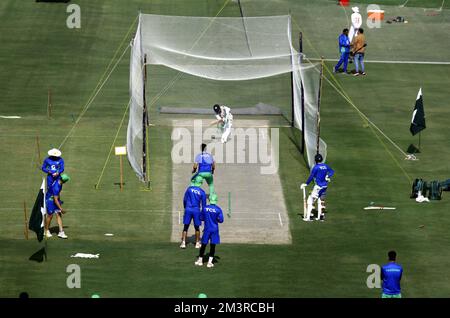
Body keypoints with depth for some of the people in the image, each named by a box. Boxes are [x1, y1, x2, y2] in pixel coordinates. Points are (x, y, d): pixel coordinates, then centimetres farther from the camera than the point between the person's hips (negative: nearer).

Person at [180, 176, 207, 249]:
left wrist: (185, 208, 20)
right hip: (196, 210, 0)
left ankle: (183, 243, -2)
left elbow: (185, 200, 5)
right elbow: (203, 204, 3)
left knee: (186, 227, 6)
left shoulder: (189, 189, 0)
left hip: (188, 209, 0)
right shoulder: (202, 192, -2)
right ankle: (197, 243, 18)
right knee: (197, 227, 13)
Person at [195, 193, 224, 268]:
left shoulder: (205, 208, -4)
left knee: (203, 245, 11)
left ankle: (200, 260, 20)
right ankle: (210, 262, 0)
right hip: (214, 229, -1)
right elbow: (221, 220, -7)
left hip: (207, 229, 1)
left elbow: (201, 218, 4)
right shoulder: (218, 209, -8)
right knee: (213, 245, 3)